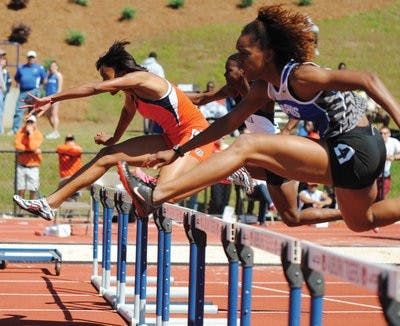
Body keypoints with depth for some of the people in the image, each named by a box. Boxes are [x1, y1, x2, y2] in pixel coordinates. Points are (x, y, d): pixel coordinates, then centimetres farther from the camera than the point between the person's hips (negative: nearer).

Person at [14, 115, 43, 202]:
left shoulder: (38, 135, -3)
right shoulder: (20, 132, 1)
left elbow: (32, 146, -19)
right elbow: (17, 146, -13)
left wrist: (31, 133, -15)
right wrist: (33, 149, -17)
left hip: (33, 166, -1)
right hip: (21, 165, 1)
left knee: (33, 190, -1)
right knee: (20, 189, 0)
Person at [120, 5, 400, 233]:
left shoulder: (299, 76, -19)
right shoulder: (265, 87, 8)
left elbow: (367, 80, -24)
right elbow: (230, 122, 15)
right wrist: (177, 152, 14)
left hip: (355, 152, -10)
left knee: (247, 146, -17)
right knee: (361, 222, 34)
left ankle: (156, 196, -20)